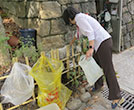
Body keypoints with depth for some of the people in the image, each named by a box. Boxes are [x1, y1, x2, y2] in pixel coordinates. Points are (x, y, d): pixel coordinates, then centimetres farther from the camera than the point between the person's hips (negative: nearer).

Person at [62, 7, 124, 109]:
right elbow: (79, 33, 41)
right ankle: (99, 85, 40)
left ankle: (116, 96, 3)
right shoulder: (81, 18, 23)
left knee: (108, 70, -6)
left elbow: (90, 32, -21)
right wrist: (72, 42, 56)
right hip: (100, 43, 10)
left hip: (104, 42, -10)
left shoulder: (79, 18, -8)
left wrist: (90, 48, -28)